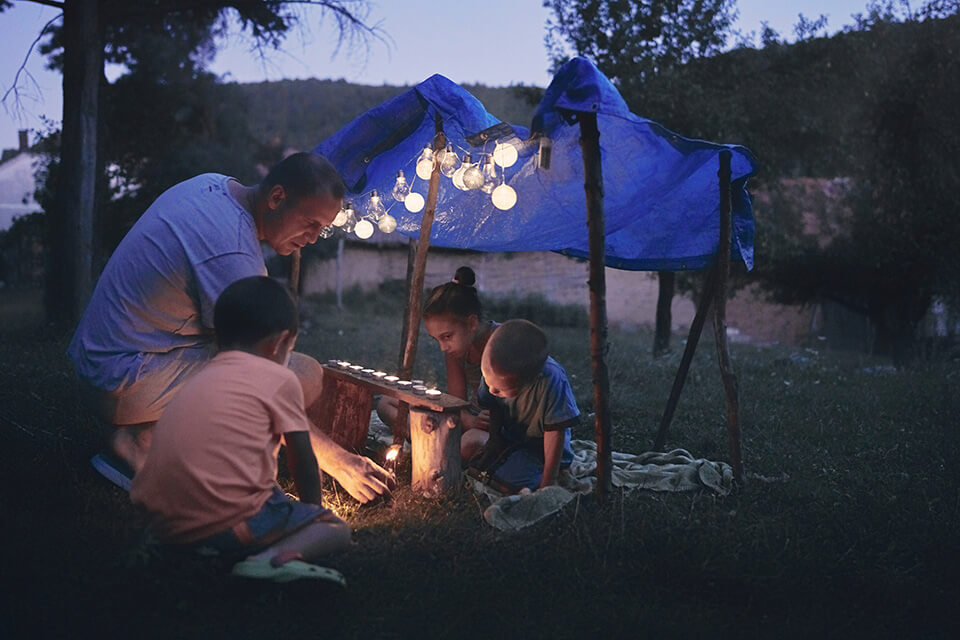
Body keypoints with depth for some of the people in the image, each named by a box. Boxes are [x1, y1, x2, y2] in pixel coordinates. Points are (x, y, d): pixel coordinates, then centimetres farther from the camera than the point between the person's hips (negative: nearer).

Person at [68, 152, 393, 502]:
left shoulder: (212, 184, 2)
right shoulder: (232, 256, -26)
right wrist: (337, 460, -17)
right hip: (125, 384, -10)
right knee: (305, 376, -18)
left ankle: (145, 434, 3)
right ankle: (146, 442, -10)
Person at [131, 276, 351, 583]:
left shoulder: (198, 380, 23)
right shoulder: (280, 379, 3)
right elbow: (302, 461, 8)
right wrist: (313, 511, 26)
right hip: (230, 521, -8)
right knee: (337, 530, 8)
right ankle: (274, 557, -20)